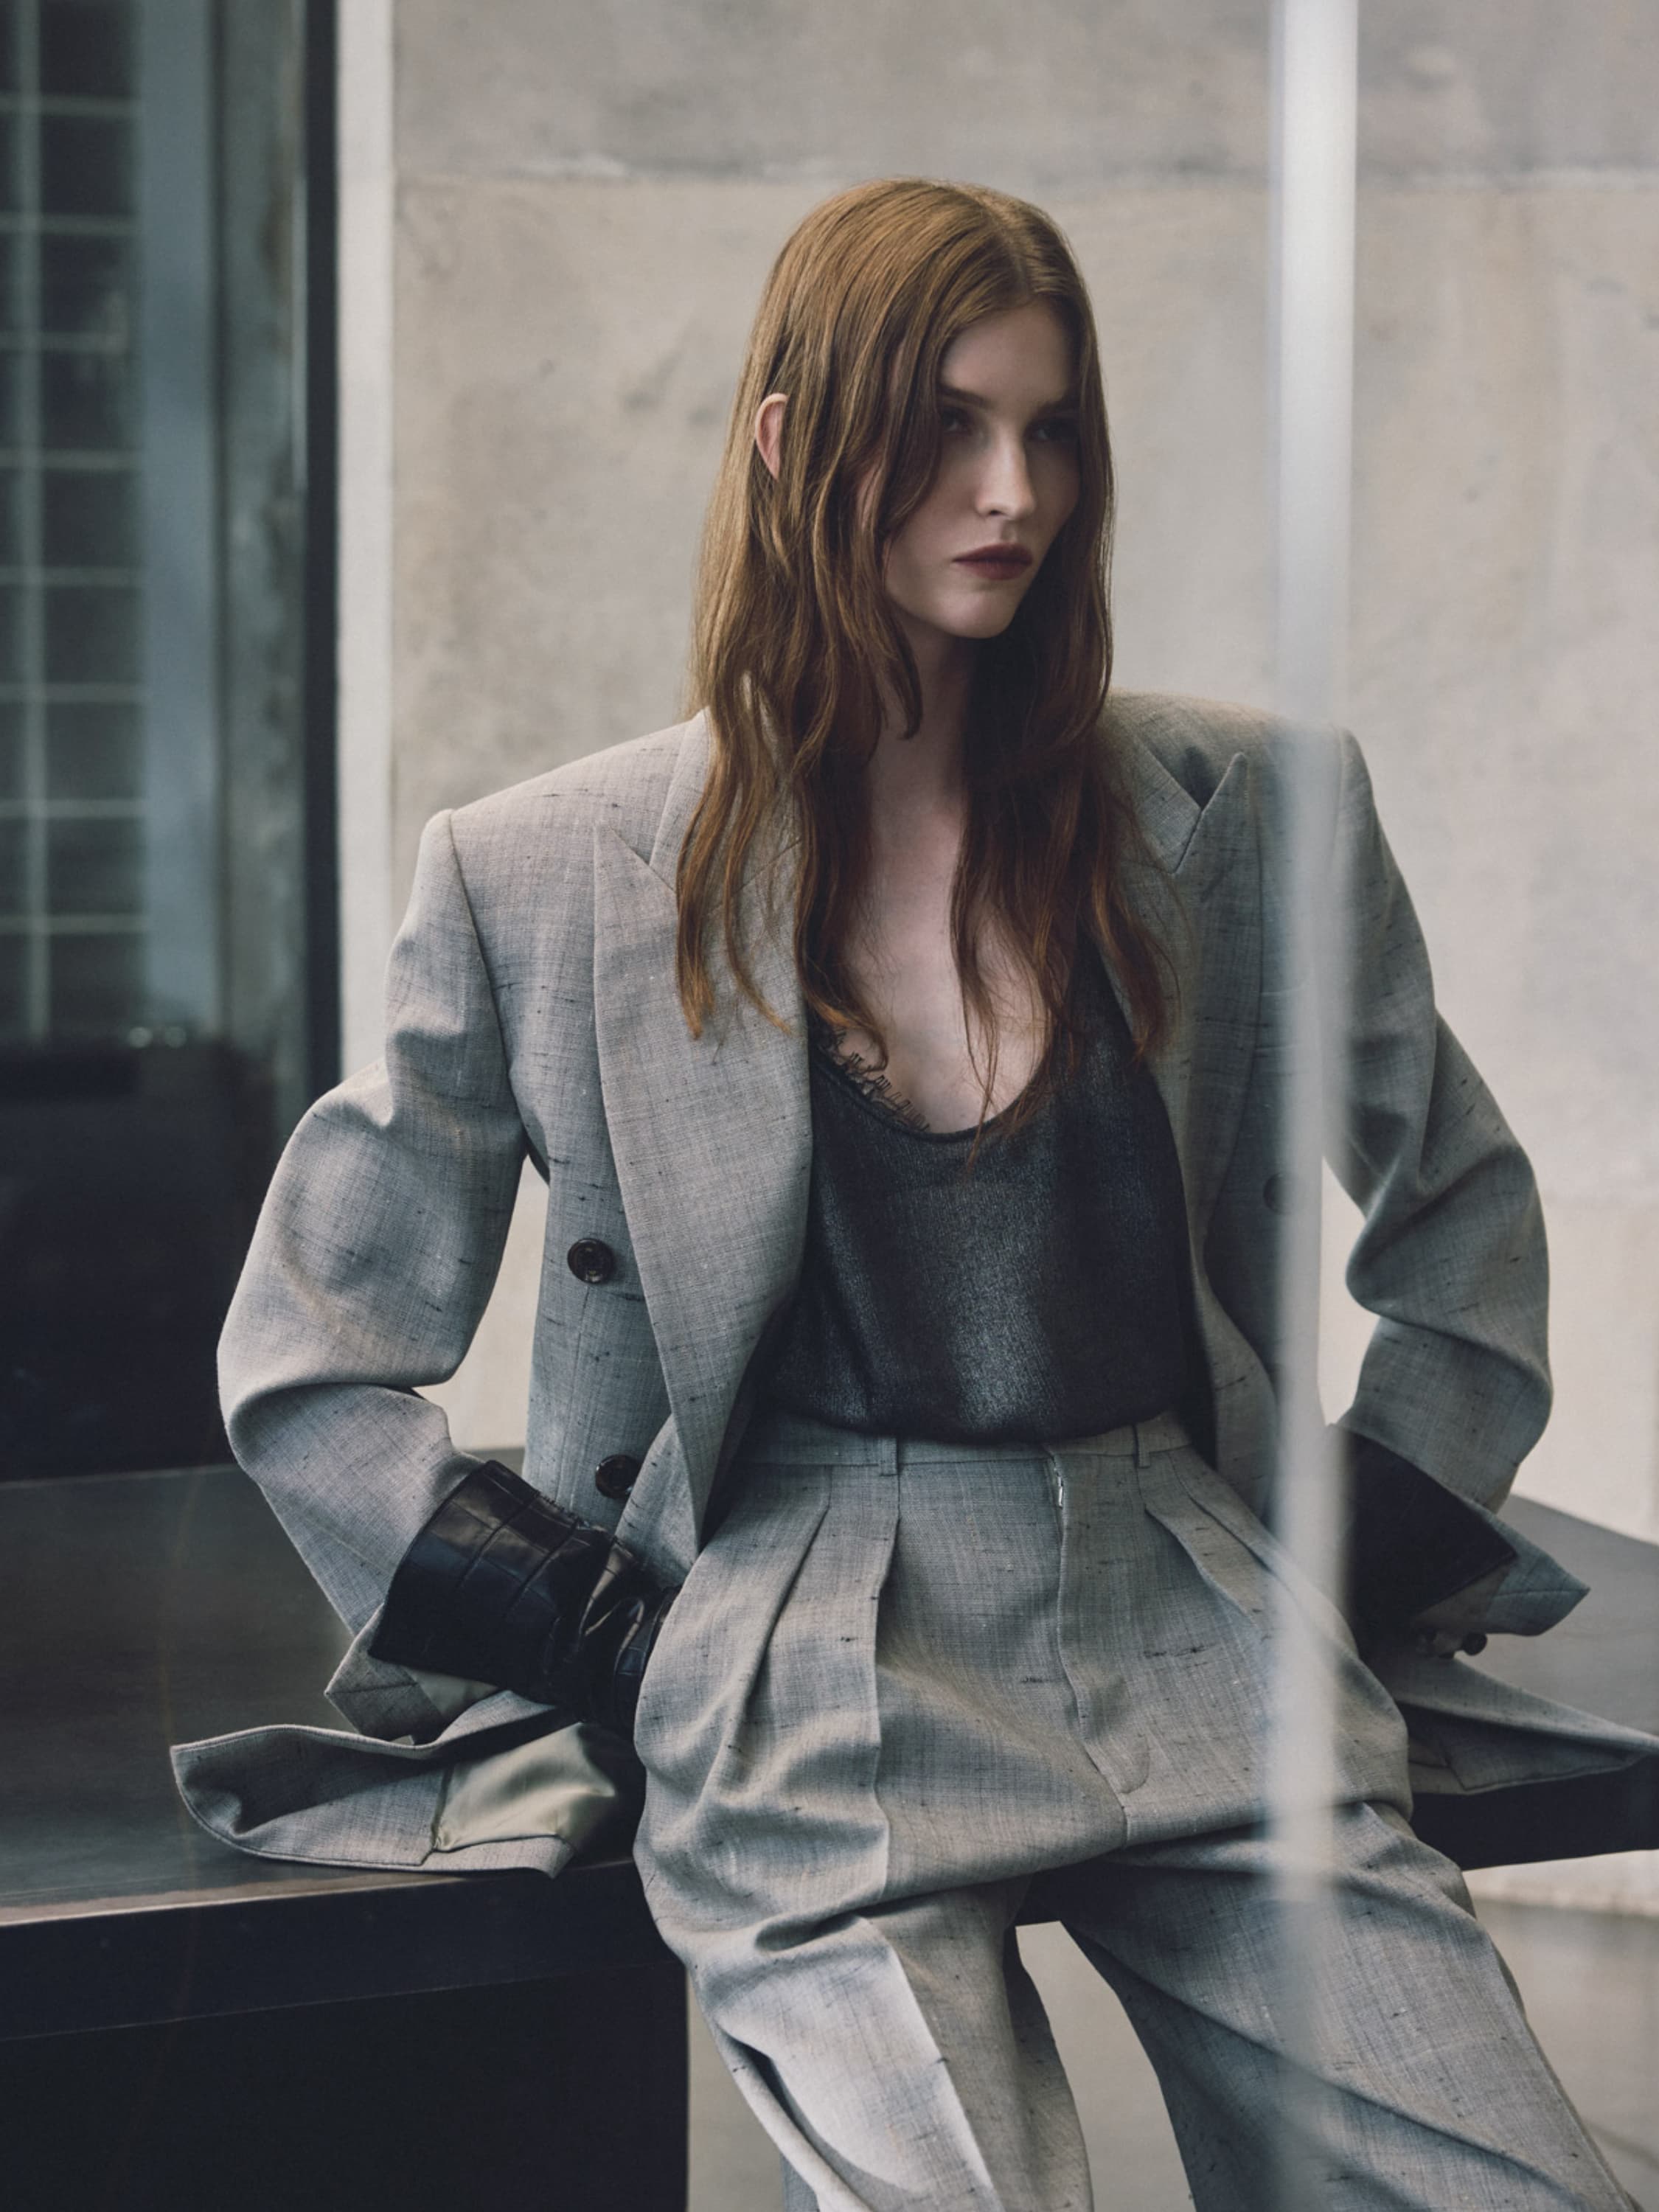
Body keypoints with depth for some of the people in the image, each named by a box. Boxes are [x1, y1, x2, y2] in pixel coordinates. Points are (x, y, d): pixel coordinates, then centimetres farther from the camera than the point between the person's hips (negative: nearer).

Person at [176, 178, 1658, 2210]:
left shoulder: (1248, 812, 9)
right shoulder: (548, 874, 3)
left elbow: (1461, 1213, 23)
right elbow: (306, 1361, 9)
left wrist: (1365, 1553, 11)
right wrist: (593, 1633, -1)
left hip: (1194, 1630, 3)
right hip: (805, 1650, -2)